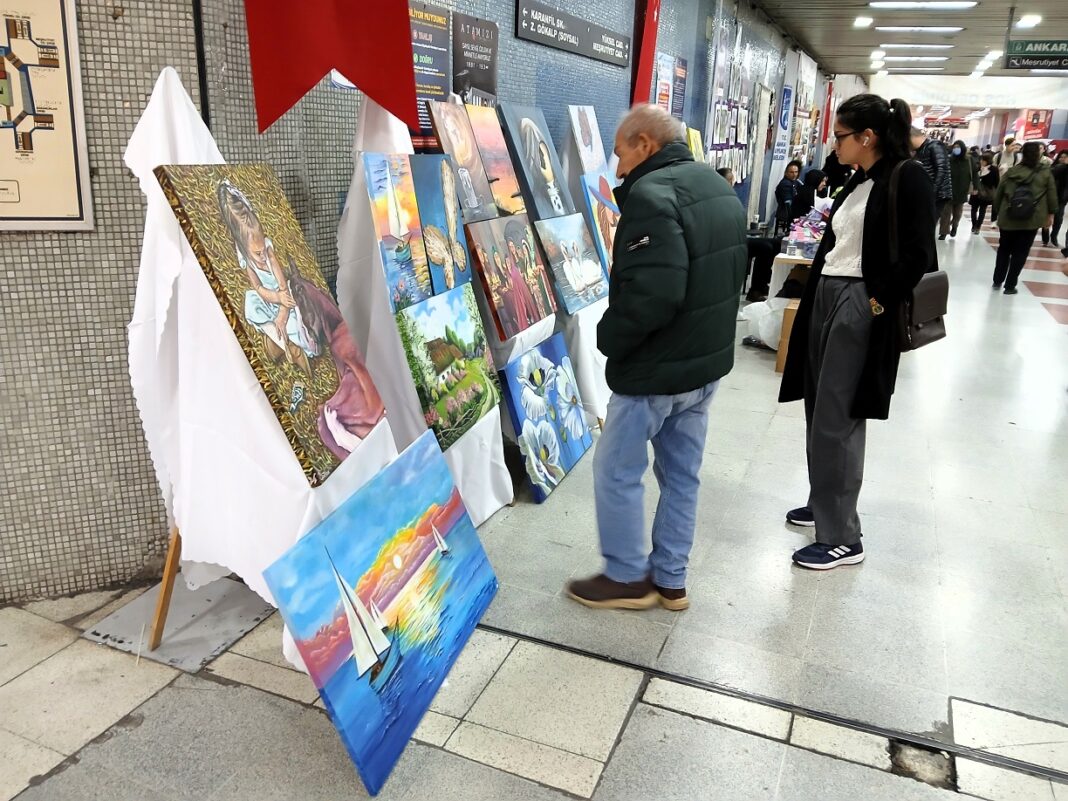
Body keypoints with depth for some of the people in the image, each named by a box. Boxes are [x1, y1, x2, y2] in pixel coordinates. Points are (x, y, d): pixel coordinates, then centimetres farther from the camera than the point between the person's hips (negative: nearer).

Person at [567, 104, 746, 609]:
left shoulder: (653, 193, -20)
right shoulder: (718, 187, 11)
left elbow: (651, 295, -30)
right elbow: (732, 273, 17)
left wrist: (609, 340, -15)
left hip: (657, 369, -9)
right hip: (708, 361, 10)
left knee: (616, 471, 8)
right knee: (681, 474, 17)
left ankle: (628, 578, 22)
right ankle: (670, 581, 29)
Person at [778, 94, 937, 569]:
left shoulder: (908, 177, -10)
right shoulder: (858, 183, 16)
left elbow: (917, 256, -16)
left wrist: (879, 303, -14)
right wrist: (813, 293, 10)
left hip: (861, 305, -9)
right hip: (825, 297, 9)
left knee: (836, 420, -7)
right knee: (818, 411, 13)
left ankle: (842, 538, 3)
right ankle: (824, 504, 29)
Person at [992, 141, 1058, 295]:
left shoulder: (1011, 171, 0)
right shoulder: (1046, 173, -3)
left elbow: (998, 194, 5)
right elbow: (1052, 196, 1)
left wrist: (999, 210, 19)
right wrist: (1050, 214, 13)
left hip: (1008, 218, 2)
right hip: (1032, 220, -1)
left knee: (1004, 249, 17)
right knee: (1020, 253, 5)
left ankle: (997, 281, 22)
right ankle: (1010, 285, 7)